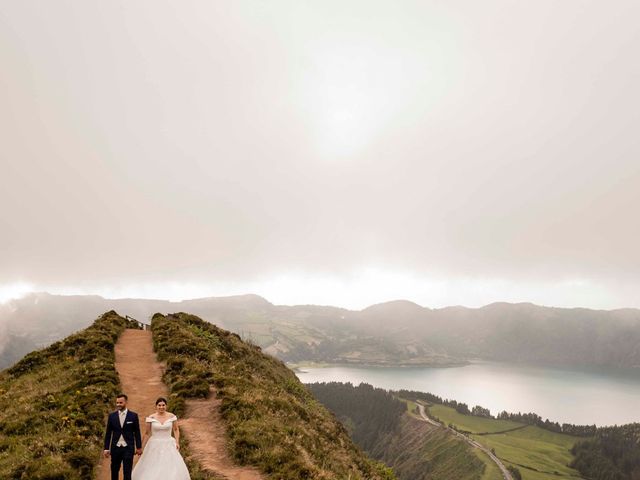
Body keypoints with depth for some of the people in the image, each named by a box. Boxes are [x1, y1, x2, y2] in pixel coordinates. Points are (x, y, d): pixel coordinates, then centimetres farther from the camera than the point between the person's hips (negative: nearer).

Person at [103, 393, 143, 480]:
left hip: (128, 448, -2)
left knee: (127, 472, -2)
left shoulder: (133, 415, -1)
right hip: (115, 448, 2)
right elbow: (108, 433, 5)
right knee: (114, 471, 11)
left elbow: (137, 432, 2)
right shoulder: (112, 416, 3)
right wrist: (106, 448, 2)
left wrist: (139, 447, 3)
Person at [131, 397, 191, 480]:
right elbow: (147, 433, 2)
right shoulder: (151, 418, -5)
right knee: (152, 470, -1)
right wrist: (142, 447, 4)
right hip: (154, 446, 0)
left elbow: (176, 430, 8)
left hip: (169, 446, 0)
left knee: (172, 469, -7)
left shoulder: (172, 416, -3)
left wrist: (177, 442, -3)